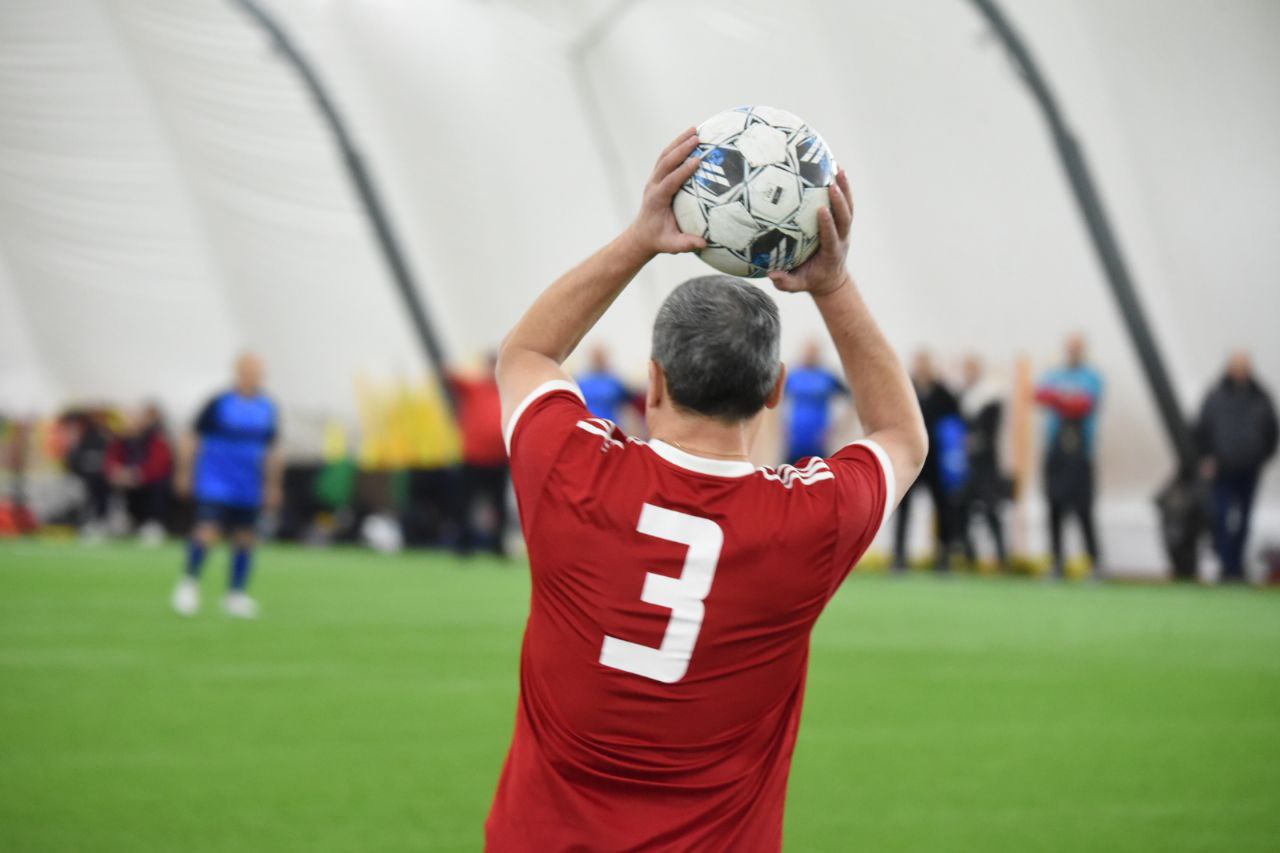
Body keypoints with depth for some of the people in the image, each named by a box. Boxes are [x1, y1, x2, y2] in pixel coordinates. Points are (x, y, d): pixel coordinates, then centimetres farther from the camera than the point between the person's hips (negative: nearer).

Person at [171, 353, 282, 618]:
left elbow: (274, 451, 17)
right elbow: (192, 439, 0)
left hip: (249, 490, 4)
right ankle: (190, 582, 5)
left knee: (245, 538, 4)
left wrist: (272, 486, 17)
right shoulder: (218, 404, -7)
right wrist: (184, 474, 0)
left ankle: (237, 594, 14)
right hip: (214, 484, -4)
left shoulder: (268, 409, 6)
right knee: (207, 532, -15)